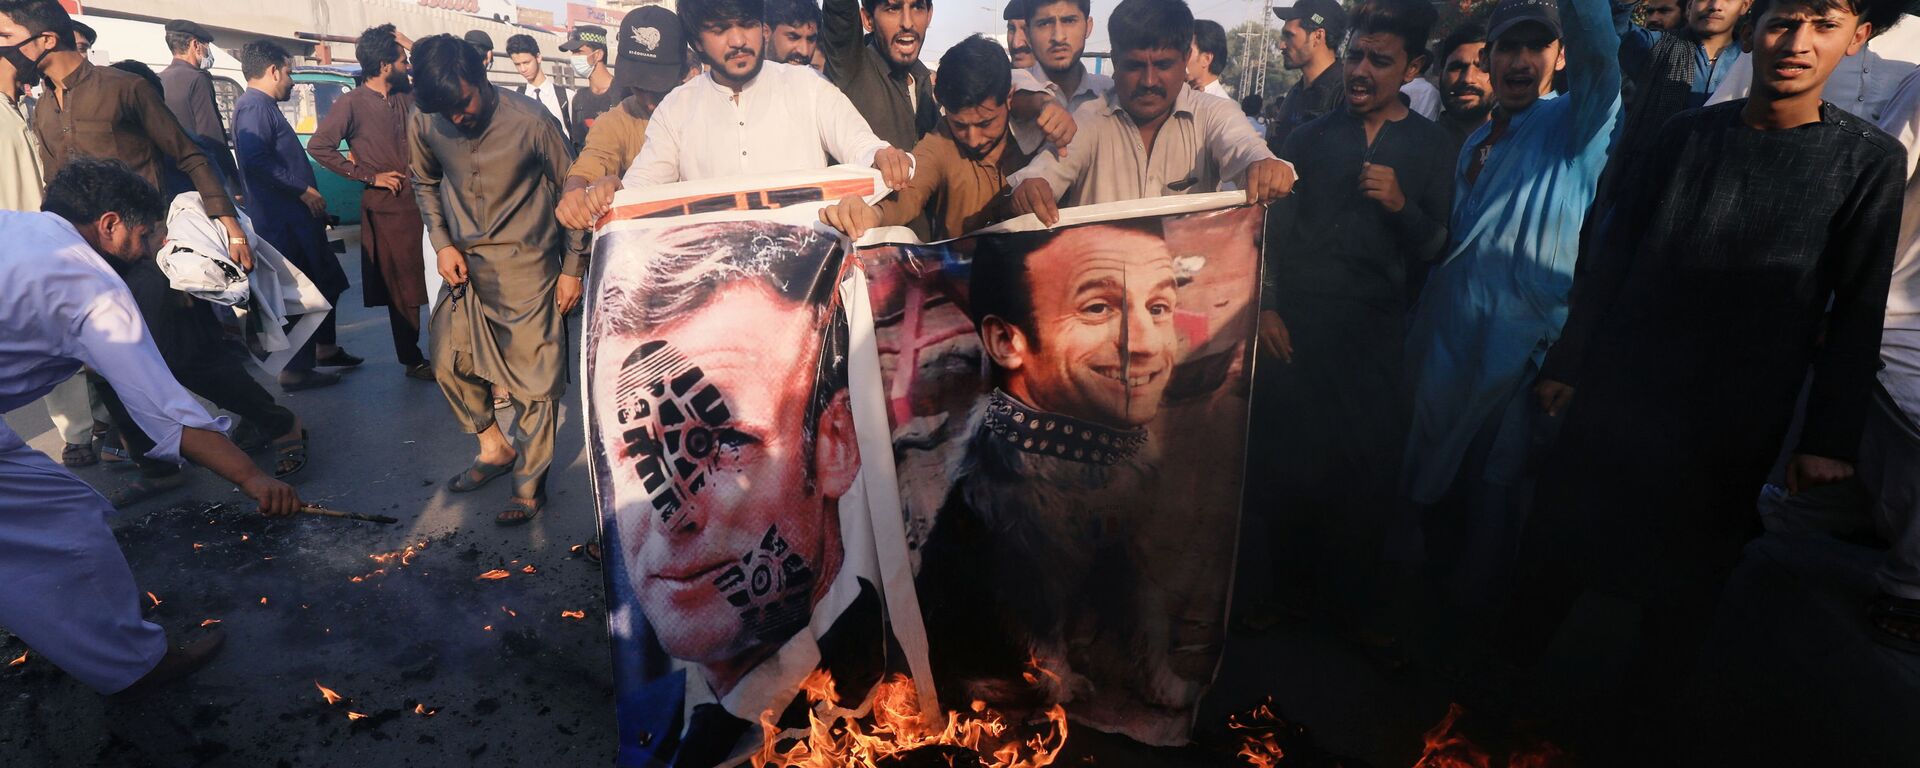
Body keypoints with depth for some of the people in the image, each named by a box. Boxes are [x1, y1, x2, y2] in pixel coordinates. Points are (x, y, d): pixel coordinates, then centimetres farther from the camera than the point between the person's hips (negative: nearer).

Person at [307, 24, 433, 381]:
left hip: (418, 200, 5)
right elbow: (319, 146, -9)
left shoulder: (406, 96, 10)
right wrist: (368, 176, -10)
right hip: (386, 207, -5)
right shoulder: (353, 103, -7)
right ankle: (413, 360, 11)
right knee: (403, 287, 1)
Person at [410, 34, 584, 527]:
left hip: (526, 267, -5)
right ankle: (495, 449, 33)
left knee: (536, 379, -1)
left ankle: (530, 485, 12)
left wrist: (572, 267, -5)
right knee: (450, 365, 11)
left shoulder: (530, 121, -17)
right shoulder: (425, 125, -5)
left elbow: (569, 190, -6)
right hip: (465, 265, 5)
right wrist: (442, 244, 2)